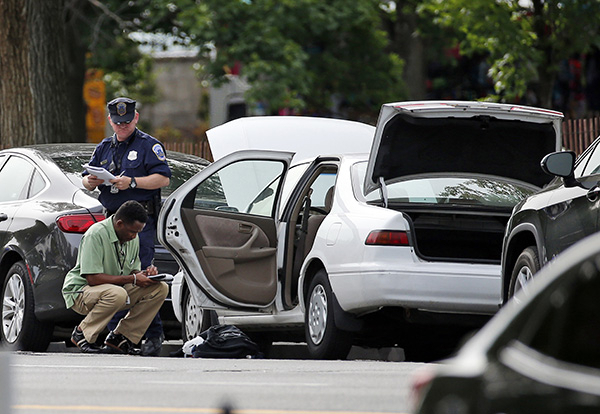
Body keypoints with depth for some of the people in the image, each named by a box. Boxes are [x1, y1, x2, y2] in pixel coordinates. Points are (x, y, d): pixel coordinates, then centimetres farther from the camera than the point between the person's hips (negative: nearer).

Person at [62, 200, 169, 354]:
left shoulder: (132, 238, 3)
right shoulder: (96, 235, -23)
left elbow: (133, 270, 14)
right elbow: (93, 278, -27)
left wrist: (144, 274, -11)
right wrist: (133, 279, -26)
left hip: (115, 290, 8)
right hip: (80, 292, -8)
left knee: (161, 288, -9)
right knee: (117, 294, -40)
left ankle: (119, 337, -4)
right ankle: (82, 334, -15)